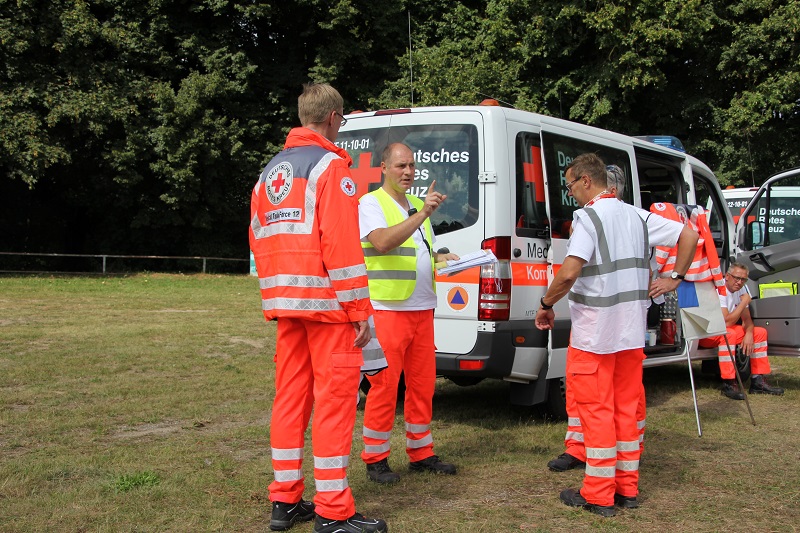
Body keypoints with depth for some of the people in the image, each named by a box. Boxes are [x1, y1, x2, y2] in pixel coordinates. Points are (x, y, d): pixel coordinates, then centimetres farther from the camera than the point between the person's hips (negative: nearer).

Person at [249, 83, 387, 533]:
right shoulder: (330, 166, -8)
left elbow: (259, 241, 19)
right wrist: (360, 310, -14)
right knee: (335, 400, -5)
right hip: (327, 303, -8)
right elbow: (341, 244, -16)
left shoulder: (270, 172, 17)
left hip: (287, 304, 8)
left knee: (291, 396, 12)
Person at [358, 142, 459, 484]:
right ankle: (375, 459, 8)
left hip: (422, 309, 8)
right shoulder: (371, 203, -6)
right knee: (384, 385, -4)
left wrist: (441, 258, 7)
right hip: (388, 309, -8)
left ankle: (421, 452, 23)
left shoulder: (417, 206, 19)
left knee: (423, 383, 12)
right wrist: (422, 214, -32)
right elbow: (383, 242, -25)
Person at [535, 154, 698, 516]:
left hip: (594, 334, -7)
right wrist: (674, 278, 15)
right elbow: (689, 236, 11)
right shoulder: (636, 216, 9)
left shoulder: (589, 217, -13)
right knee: (626, 408, 14)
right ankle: (627, 488, 21)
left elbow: (569, 273, -24)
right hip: (632, 332, 7)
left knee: (596, 411, 0)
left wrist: (546, 305, -9)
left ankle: (598, 496, 7)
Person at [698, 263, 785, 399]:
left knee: (760, 332, 0)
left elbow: (747, 319, 3)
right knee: (728, 334, -37)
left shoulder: (741, 289, 2)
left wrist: (749, 334, -19)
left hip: (725, 329, 9)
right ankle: (728, 384, -33)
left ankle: (758, 381, -1)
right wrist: (744, 302, -23)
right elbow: (726, 323, -29)